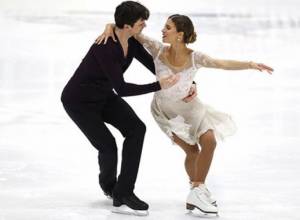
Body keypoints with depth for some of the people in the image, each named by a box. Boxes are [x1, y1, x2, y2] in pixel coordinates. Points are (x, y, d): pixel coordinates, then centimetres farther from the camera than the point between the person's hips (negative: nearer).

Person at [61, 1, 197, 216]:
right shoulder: (106, 48, -34)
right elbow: (122, 89, -35)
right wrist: (159, 86, -34)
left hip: (103, 96, 8)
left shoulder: (132, 43, -9)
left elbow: (155, 66, 0)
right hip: (79, 101, -8)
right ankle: (109, 185, 24)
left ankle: (123, 192, -5)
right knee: (108, 146, -13)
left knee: (136, 129, -11)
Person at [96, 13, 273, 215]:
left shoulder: (194, 57, -23)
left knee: (209, 141, -15)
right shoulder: (158, 50, -23)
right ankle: (198, 190, 18)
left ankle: (198, 191, 0)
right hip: (165, 109, -1)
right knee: (192, 150, -5)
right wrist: (110, 28, -38)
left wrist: (251, 65, -46)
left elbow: (224, 64, -33)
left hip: (188, 105, 1)